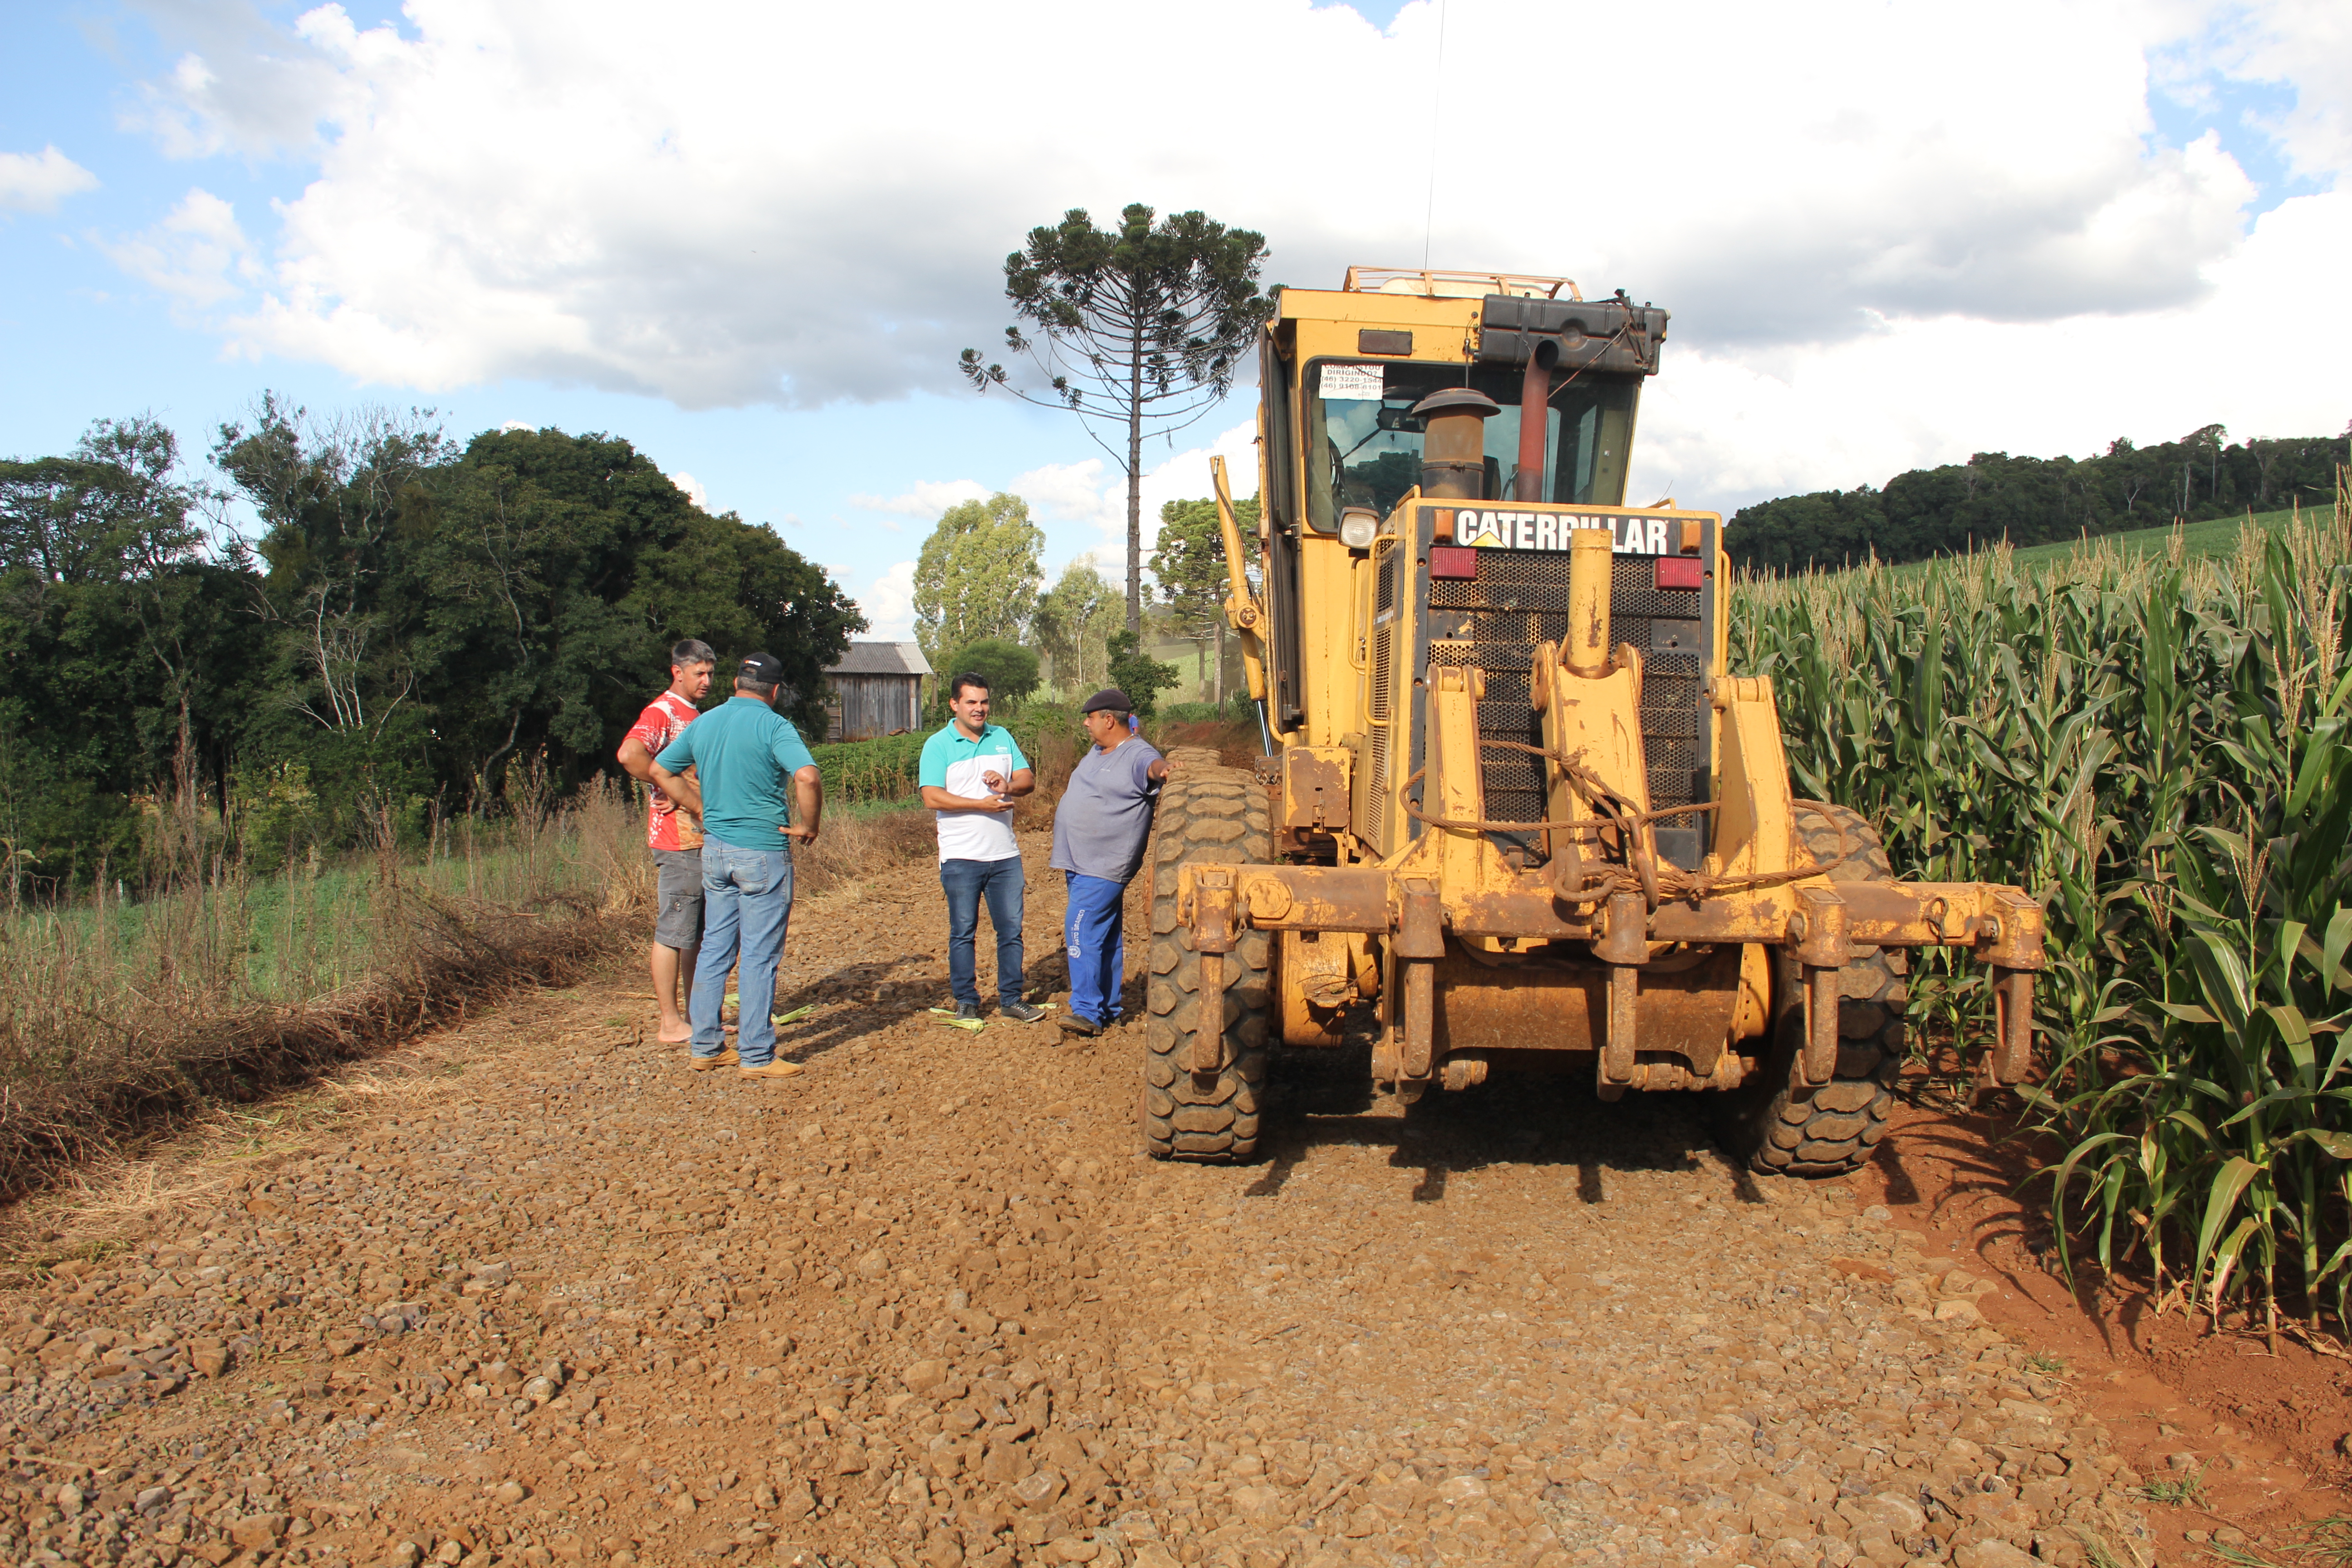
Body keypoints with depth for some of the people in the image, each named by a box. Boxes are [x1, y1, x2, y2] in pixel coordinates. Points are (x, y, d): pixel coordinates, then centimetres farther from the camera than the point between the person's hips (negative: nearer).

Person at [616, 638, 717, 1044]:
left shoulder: (698, 716, 19)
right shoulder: (662, 712, -10)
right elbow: (630, 754, -29)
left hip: (705, 839, 9)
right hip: (678, 842, -9)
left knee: (700, 933, 14)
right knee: (673, 932, -3)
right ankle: (671, 1023, 3)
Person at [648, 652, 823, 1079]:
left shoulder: (704, 723, 8)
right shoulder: (773, 726, -12)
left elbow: (660, 771, 16)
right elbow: (808, 777, -27)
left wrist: (703, 810, 16)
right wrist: (808, 826, -12)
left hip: (715, 848, 6)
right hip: (763, 852, -6)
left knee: (715, 948, 14)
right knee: (759, 956, 0)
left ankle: (706, 1047, 20)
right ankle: (756, 1056, 6)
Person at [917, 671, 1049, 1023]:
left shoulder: (1002, 738, 11)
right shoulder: (938, 745, -3)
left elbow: (1028, 779, 7)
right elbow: (932, 798, -13)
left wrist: (1008, 786, -16)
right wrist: (982, 804, -19)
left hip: (1005, 854, 4)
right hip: (961, 857, -4)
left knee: (1011, 930, 6)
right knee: (963, 932, 4)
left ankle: (1011, 1000, 16)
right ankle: (966, 1002, 15)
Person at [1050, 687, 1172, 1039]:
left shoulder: (1137, 754, -14)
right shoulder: (1098, 753, 15)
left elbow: (1152, 766, -36)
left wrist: (1163, 768, -60)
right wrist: (1066, 857, 27)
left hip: (1104, 867, -10)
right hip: (1081, 864, 10)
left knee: (1082, 931, -17)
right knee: (1106, 936, 14)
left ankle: (1088, 1012, -15)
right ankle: (1107, 1009, 21)